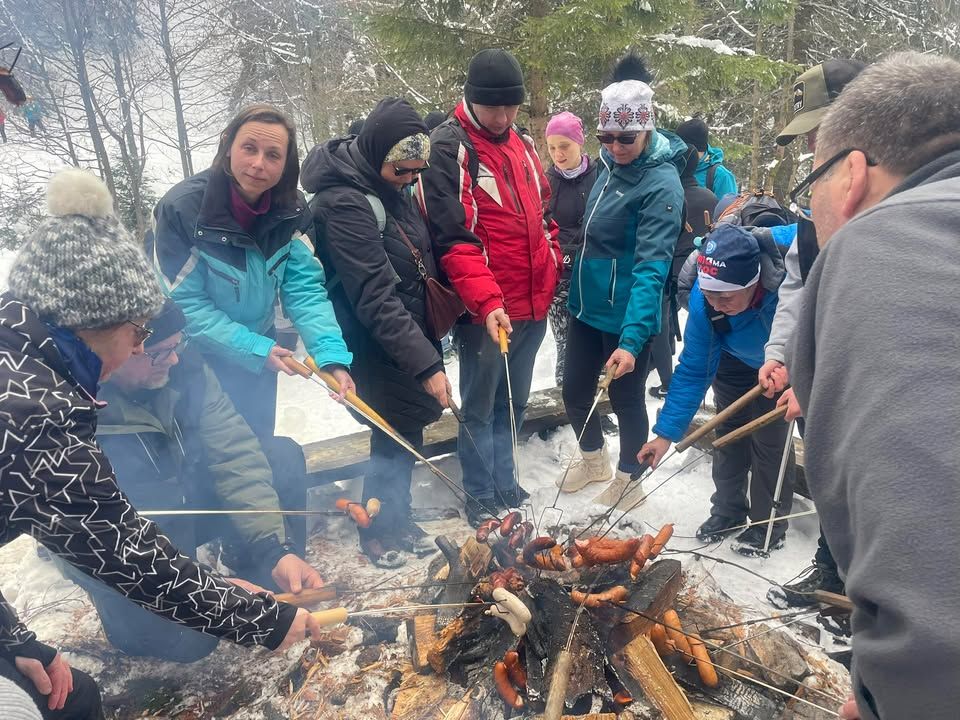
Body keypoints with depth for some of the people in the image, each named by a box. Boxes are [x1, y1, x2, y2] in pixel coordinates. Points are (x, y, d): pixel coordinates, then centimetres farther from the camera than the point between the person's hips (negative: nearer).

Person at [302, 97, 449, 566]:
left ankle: (398, 517, 35)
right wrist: (425, 364, -28)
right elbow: (376, 300, -27)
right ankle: (378, 530, 24)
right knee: (397, 436, 2)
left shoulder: (392, 185, 4)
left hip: (412, 336, 8)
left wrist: (430, 345, 11)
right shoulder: (344, 204, -22)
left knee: (406, 432, 16)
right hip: (379, 349, -8)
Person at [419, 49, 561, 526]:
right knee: (479, 408, 6)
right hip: (487, 311, -7)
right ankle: (481, 499, 21)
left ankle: (505, 486, 34)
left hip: (533, 305, 7)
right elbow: (453, 238, -19)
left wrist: (552, 272, 12)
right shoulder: (448, 148, -10)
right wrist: (487, 302, -27)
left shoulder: (522, 144, 13)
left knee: (512, 404, 18)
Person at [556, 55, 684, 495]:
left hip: (626, 316, -8)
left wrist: (632, 338, -37)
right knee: (575, 391, 17)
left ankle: (628, 478, 33)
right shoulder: (612, 163, 4)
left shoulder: (661, 184, -20)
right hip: (587, 305, 8)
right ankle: (593, 459, 43)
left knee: (626, 399, 9)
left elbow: (651, 266, -29)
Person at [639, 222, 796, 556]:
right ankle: (728, 509, 30)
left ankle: (769, 523, 15)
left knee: (769, 438, -7)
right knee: (729, 431, 10)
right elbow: (693, 370, -24)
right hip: (735, 359, 3)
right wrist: (666, 432, -26)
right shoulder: (705, 295, -35)